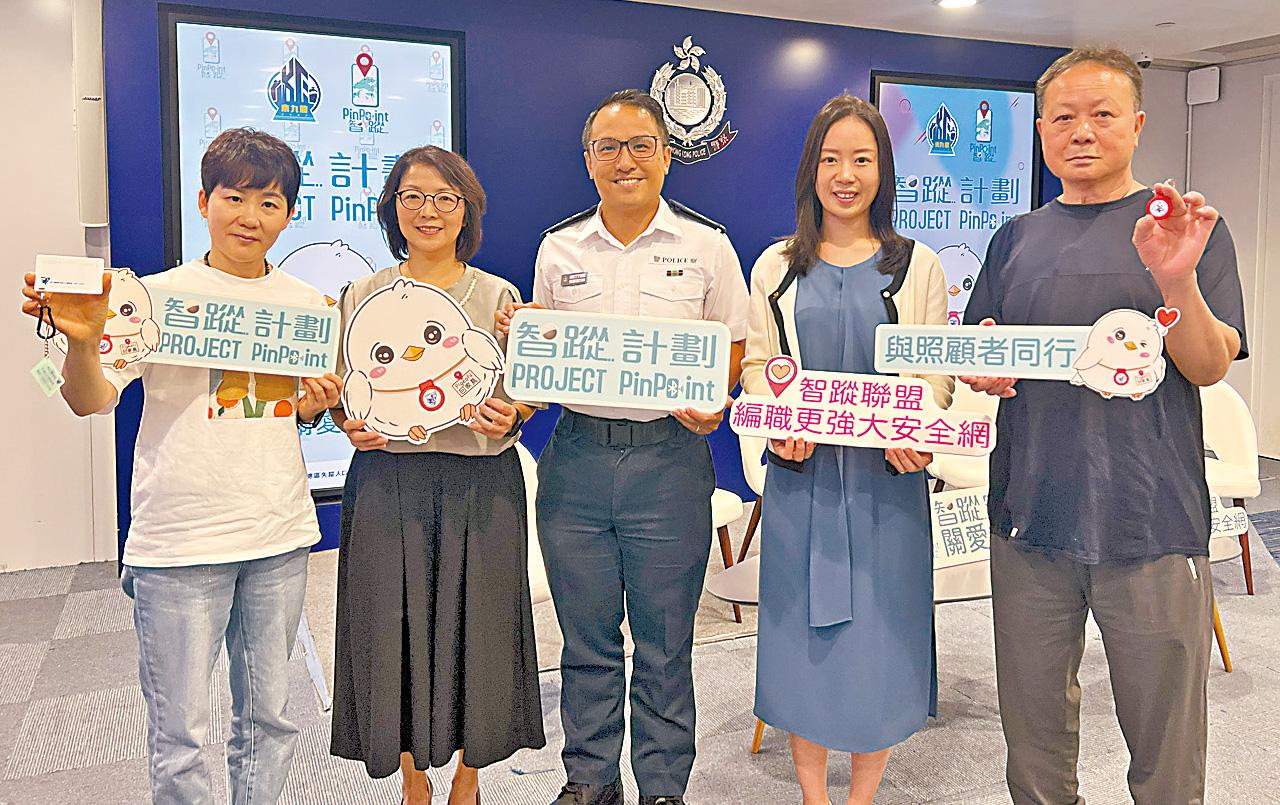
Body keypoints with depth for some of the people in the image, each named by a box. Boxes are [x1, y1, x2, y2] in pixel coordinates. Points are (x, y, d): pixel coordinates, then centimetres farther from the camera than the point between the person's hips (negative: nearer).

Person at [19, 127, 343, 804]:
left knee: (269, 718, 15)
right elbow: (91, 400, -13)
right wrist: (82, 340, -32)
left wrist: (317, 404, -3)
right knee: (179, 732, 6)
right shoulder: (160, 295, -5)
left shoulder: (307, 305, 6)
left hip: (279, 536, 4)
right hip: (179, 540, -3)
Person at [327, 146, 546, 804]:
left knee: (476, 624, 6)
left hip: (481, 484, 0)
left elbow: (526, 397, 7)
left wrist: (509, 417, -13)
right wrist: (349, 423, -8)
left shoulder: (499, 296, 5)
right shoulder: (361, 295, 7)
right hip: (387, 482, 1)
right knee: (395, 627, 5)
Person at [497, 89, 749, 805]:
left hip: (670, 458, -2)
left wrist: (713, 403, -13)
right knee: (586, 638, 12)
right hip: (576, 457, 2)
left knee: (665, 644, 8)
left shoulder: (707, 246, 2)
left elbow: (735, 344, 6)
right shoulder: (559, 249, 8)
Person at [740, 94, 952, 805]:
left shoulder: (917, 266, 5)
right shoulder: (777, 266, 8)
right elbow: (756, 364, 7)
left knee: (880, 633, 5)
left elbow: (938, 372, 3)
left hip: (886, 478, -1)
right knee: (803, 631, 7)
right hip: (799, 475, 1)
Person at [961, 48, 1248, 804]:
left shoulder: (1191, 226, 3)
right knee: (1034, 733, 14)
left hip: (1152, 522, -2)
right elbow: (975, 359, 13)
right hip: (1029, 516, 3)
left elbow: (1208, 367, -7)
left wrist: (1177, 280, -25)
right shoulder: (1017, 239, 12)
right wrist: (983, 367, -11)